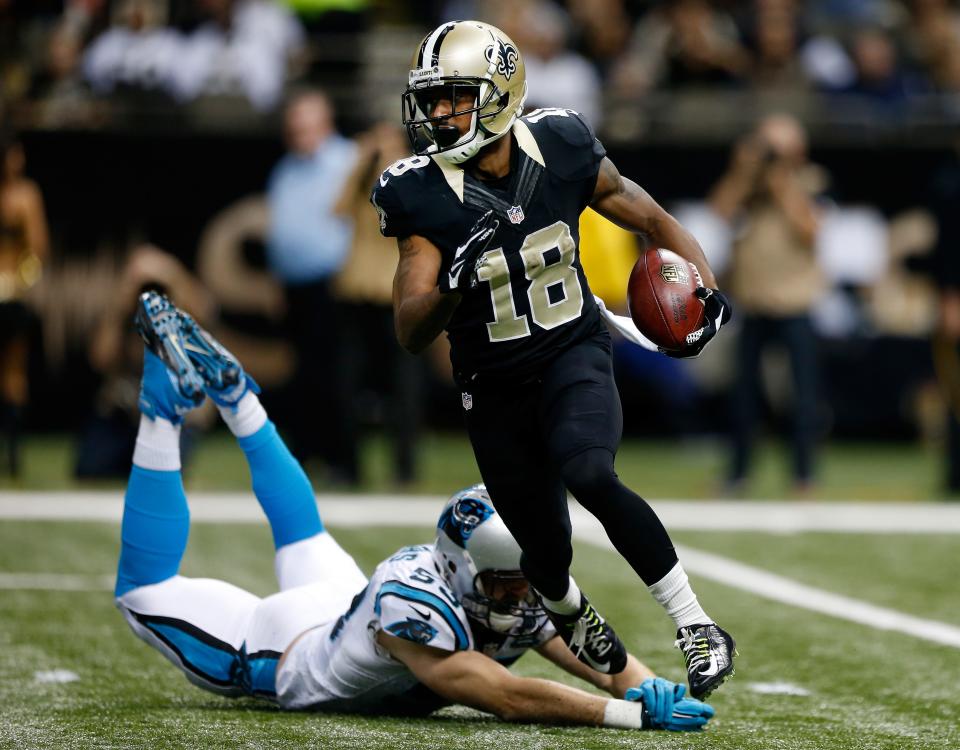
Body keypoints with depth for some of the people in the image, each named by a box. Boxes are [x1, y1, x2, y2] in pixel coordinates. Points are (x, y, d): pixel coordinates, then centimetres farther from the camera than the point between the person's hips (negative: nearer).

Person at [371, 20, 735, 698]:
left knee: (589, 475, -31)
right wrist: (453, 285, -40)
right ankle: (578, 622, 47)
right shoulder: (423, 196, -17)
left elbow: (653, 222, 3)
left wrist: (706, 289, -13)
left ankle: (698, 628, -21)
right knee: (544, 549, 8)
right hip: (496, 387, 1)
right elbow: (411, 332, -19)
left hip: (575, 357, -1)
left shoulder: (562, 151, -12)